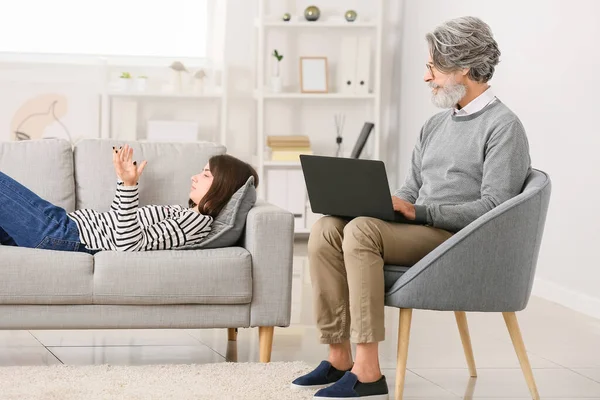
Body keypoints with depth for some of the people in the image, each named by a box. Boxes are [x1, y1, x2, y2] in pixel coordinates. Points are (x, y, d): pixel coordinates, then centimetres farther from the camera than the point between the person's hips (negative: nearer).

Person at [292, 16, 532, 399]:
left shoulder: (503, 126, -6)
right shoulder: (436, 125, 21)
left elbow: (494, 207, -16)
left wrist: (420, 211, -21)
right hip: (421, 232, 8)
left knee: (361, 231, -30)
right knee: (326, 229, -14)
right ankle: (339, 358, -15)